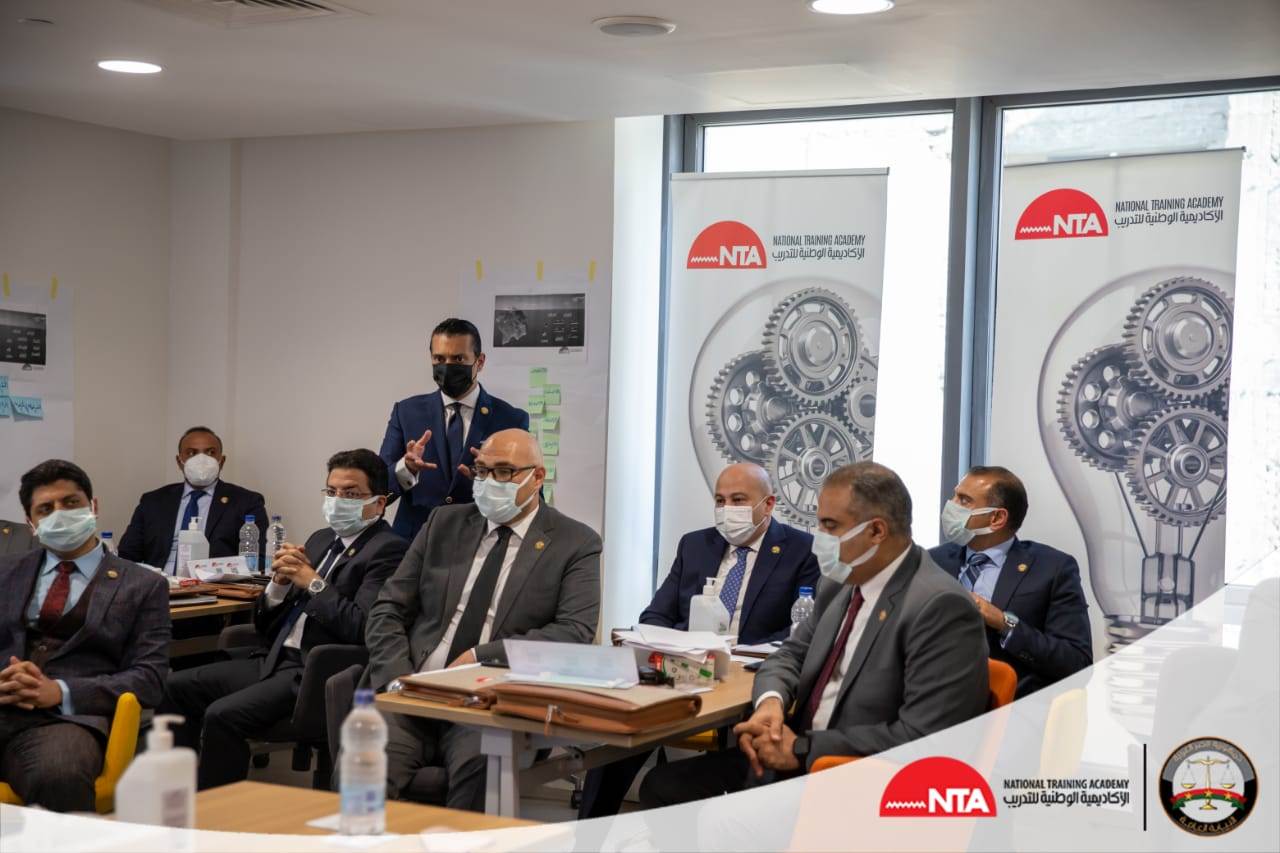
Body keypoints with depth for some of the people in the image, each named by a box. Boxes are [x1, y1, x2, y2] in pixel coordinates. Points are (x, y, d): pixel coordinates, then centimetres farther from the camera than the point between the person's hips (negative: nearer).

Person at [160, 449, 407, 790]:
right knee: (176, 688, 1)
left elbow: (362, 627, -21)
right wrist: (280, 582, -2)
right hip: (274, 660, 9)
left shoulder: (387, 550, -7)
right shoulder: (321, 539, 19)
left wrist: (313, 582, -12)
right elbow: (265, 622, 18)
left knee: (222, 716, -24)